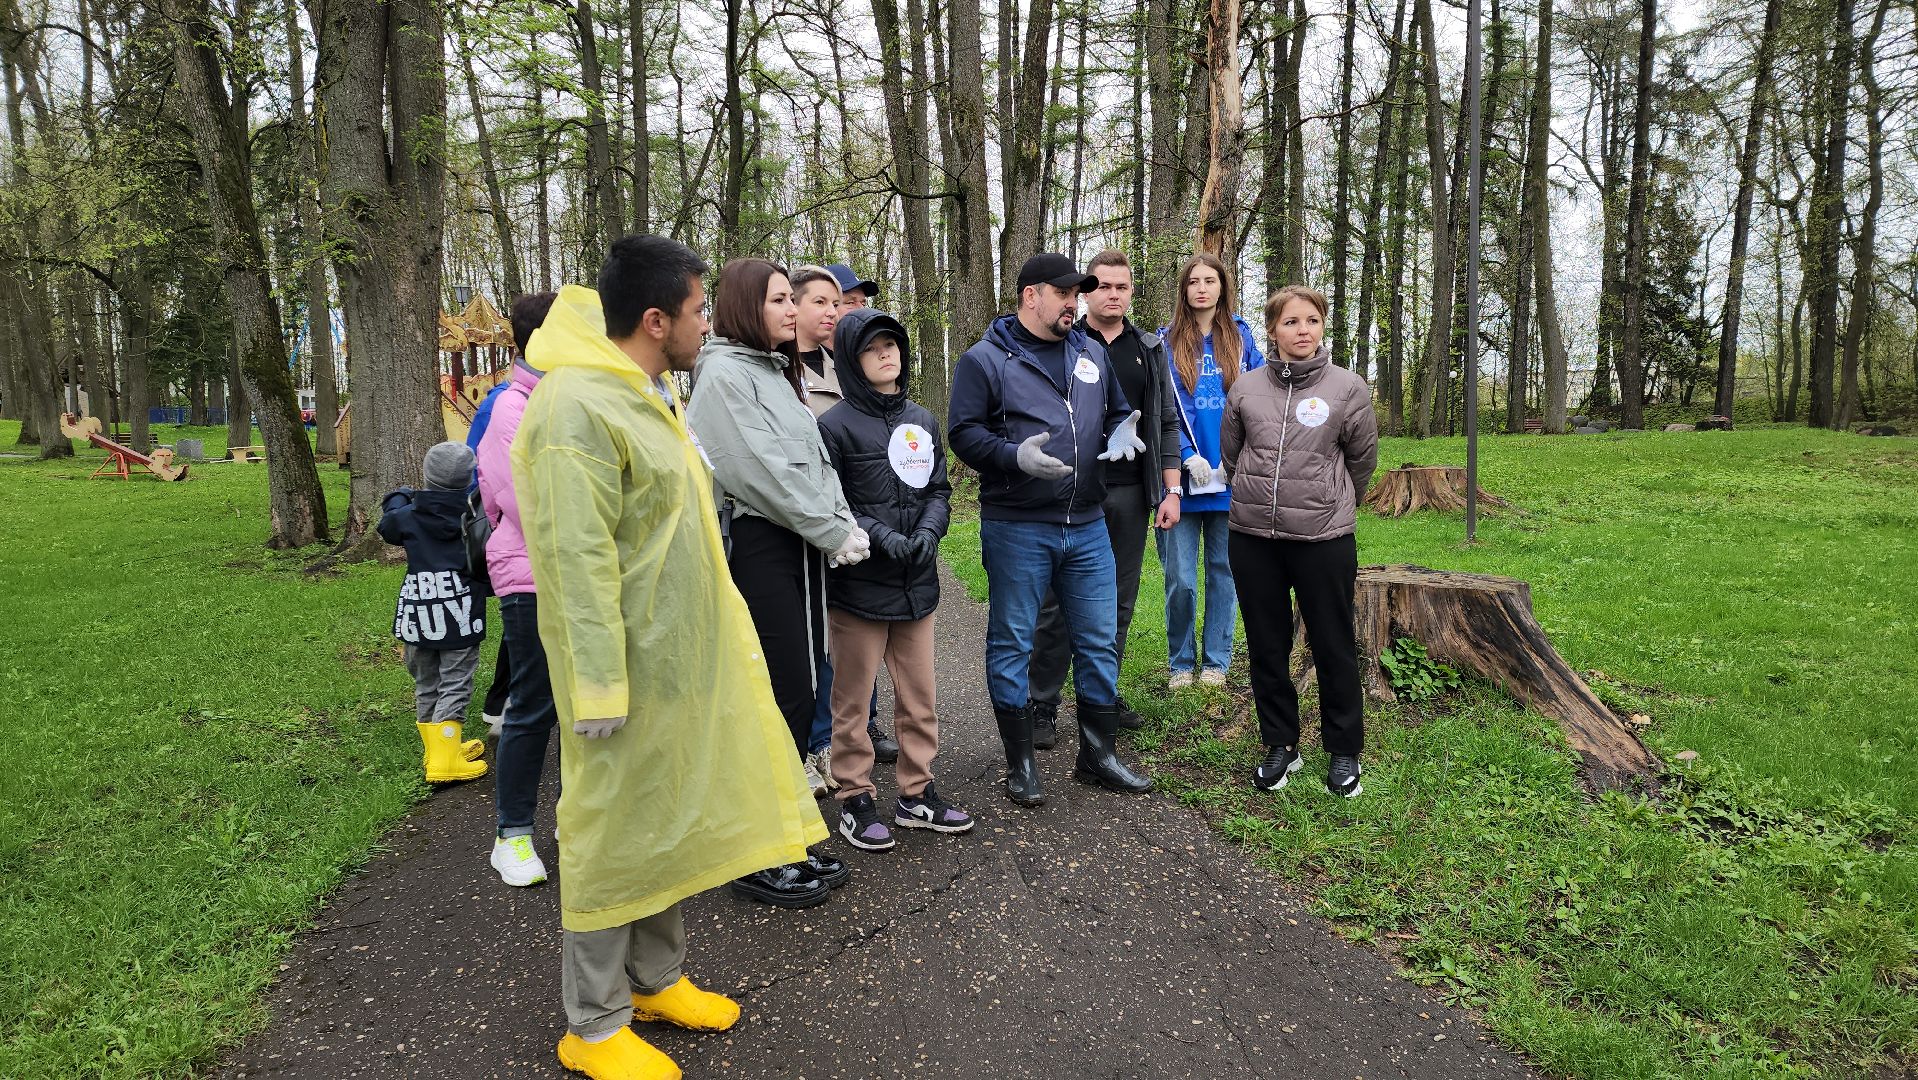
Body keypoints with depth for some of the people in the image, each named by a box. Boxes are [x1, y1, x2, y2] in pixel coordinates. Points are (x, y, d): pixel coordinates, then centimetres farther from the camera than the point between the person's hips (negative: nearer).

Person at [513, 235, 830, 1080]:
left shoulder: (645, 394, 12)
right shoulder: (578, 407, -20)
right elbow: (576, 561, -23)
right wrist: (599, 686, -23)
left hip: (684, 662, 9)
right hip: (632, 669, -9)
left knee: (669, 824, 19)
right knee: (614, 837, 4)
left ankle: (657, 980, 37)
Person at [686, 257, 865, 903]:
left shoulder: (779, 372, 19)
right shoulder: (723, 372, -8)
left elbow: (817, 459, 14)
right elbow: (762, 471, -16)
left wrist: (847, 526, -1)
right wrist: (836, 534, -12)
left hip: (802, 545, 9)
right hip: (755, 543, -9)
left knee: (803, 693, 10)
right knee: (782, 697, -7)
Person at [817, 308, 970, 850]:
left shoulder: (921, 419, 11)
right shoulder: (836, 424, -8)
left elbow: (939, 489, 13)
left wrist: (928, 531, -6)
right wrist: (880, 536, -20)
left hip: (916, 583, 6)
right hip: (858, 584, -5)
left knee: (920, 697, 13)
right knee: (853, 700, 6)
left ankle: (916, 794, 26)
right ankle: (855, 799, 19)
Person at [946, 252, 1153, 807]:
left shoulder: (1091, 353, 13)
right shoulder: (985, 359, -4)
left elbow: (1118, 413, 22)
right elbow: (963, 432, -9)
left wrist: (1121, 435, -1)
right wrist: (1016, 455, -25)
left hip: (1087, 526, 5)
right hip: (1016, 527, -5)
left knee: (1100, 640, 10)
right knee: (1012, 642, 4)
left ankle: (1098, 754, 25)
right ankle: (1020, 762, 18)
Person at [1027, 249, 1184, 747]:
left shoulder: (1151, 350, 12)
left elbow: (1167, 423, 12)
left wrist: (1171, 490, 5)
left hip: (1131, 495, 4)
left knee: (1119, 602, 9)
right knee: (1060, 603, 0)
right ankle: (1044, 705, 8)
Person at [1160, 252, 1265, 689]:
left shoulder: (1241, 337, 8)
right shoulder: (1168, 342, 5)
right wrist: (1188, 456, -13)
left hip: (1231, 476, 1)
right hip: (1183, 475, -1)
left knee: (1224, 570, 9)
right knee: (1180, 578, 0)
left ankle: (1216, 662, 20)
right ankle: (1180, 663, 16)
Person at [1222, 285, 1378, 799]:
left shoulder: (1347, 387, -3)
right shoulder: (1245, 389, 2)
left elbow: (1362, 459, 8)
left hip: (1324, 540, -2)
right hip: (1253, 539, 3)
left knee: (1334, 647, 7)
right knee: (1266, 646, 12)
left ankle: (1344, 750, 24)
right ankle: (1280, 744, 27)